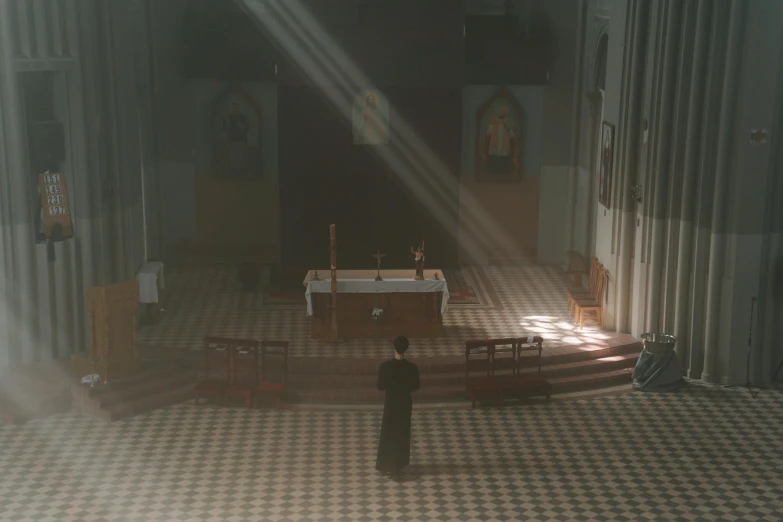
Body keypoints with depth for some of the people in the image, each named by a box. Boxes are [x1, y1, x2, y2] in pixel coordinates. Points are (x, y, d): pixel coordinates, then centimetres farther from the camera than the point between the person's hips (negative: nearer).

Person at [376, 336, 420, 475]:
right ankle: (399, 464, 25)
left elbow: (380, 386, -12)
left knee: (388, 433, 13)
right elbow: (415, 387, -5)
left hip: (391, 402, 0)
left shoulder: (385, 366, -20)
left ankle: (385, 464, 17)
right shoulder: (412, 368, -17)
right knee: (402, 432, 16)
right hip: (405, 402, 1)